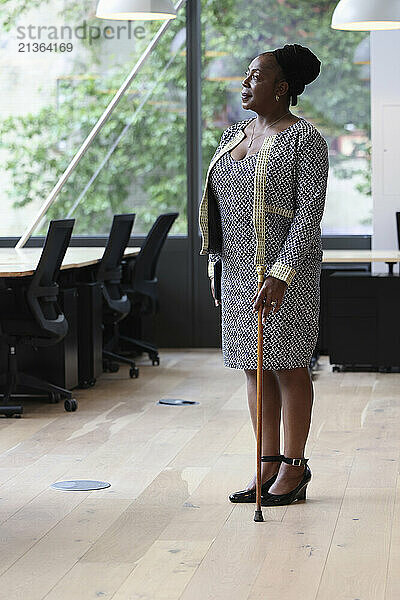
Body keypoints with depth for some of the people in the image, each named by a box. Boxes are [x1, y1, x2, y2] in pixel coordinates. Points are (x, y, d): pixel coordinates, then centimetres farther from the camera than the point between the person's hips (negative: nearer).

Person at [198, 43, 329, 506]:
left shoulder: (305, 139, -10)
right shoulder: (235, 135, 13)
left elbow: (309, 213, -17)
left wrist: (281, 273, -24)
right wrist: (217, 260, 15)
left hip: (285, 267, -7)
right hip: (239, 267, 7)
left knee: (288, 364, -1)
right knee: (254, 367, 9)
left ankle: (294, 467, 8)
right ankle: (269, 464, 17)